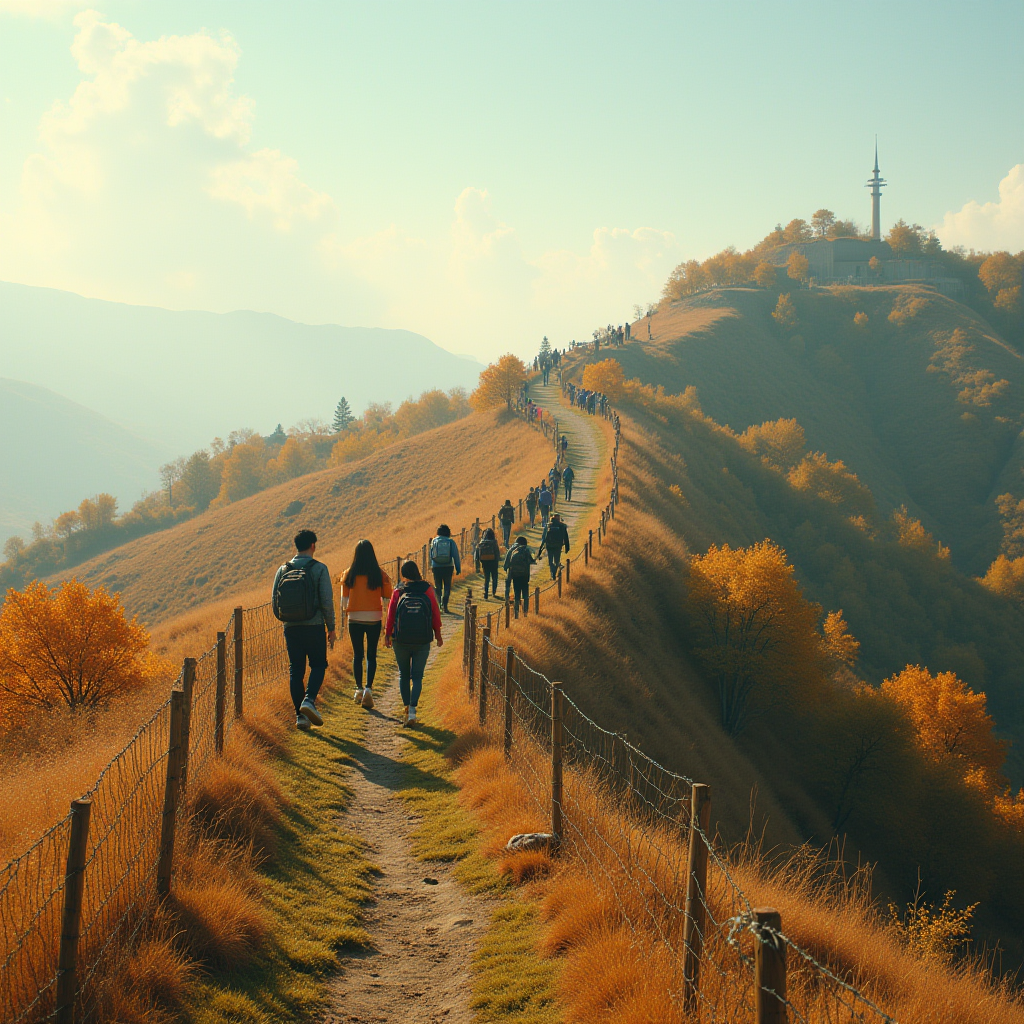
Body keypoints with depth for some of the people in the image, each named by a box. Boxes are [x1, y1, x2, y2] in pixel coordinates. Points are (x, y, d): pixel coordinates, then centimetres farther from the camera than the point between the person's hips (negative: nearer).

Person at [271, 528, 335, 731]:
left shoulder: (283, 570, 5)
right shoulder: (319, 569, -6)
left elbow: (274, 602, 7)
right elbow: (327, 601, -9)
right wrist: (331, 628, 1)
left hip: (291, 628, 3)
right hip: (314, 627, -3)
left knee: (295, 670, 9)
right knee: (318, 665, 11)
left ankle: (300, 715, 7)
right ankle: (309, 700, -12)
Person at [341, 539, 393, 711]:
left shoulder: (349, 575, -5)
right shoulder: (380, 575, -7)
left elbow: (344, 601, 1)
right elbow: (387, 598, -2)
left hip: (355, 619, 1)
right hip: (374, 619, 0)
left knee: (357, 655, 12)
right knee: (371, 655, 7)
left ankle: (359, 689, 13)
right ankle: (369, 688, -8)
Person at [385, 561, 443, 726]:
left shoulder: (398, 591, -3)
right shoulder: (427, 590, -1)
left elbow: (391, 613, 1)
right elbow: (435, 612, 2)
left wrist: (388, 634, 11)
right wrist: (438, 635, 12)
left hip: (401, 640, 0)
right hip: (423, 641, 0)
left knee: (403, 675, 15)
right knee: (417, 676, 4)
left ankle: (407, 708, 13)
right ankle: (412, 710, -11)